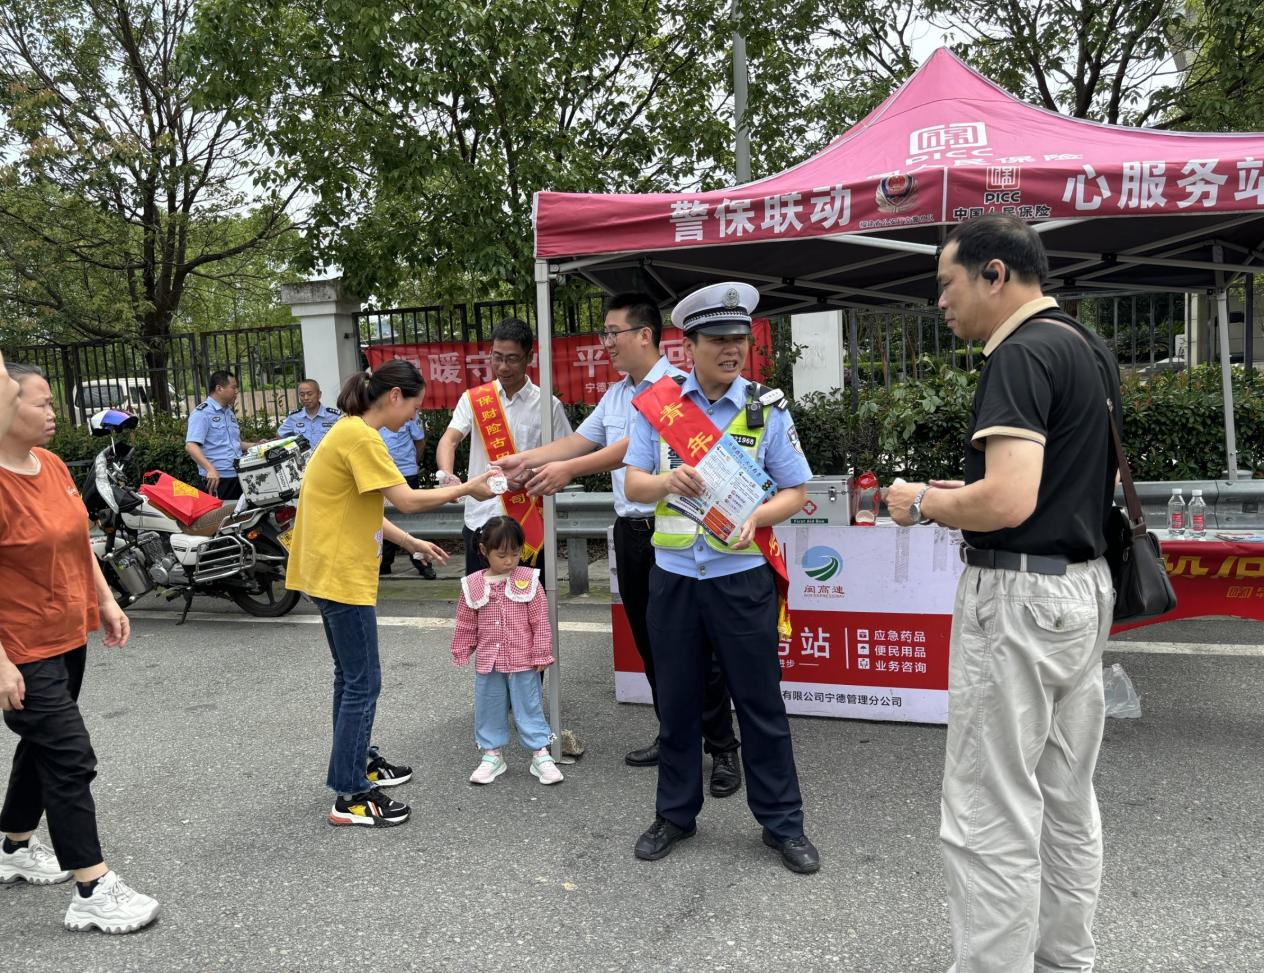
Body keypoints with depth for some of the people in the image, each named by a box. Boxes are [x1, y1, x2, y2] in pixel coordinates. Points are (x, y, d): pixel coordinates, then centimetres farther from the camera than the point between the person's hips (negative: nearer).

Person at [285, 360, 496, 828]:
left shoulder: (353, 432, 14)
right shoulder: (360, 437, -18)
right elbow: (408, 500, -21)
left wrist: (411, 543, 16)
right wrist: (468, 489, -10)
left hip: (333, 572, 11)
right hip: (341, 576, -11)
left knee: (351, 676, 20)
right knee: (363, 684, -3)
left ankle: (358, 761, 34)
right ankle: (350, 796, 5)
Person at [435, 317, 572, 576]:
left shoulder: (548, 405, 1)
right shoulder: (473, 399, 5)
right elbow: (449, 440, -7)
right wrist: (446, 474, -29)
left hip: (528, 525, -1)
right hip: (481, 520, 1)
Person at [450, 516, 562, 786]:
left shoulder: (528, 580, -8)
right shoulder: (473, 585, -2)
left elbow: (540, 621, -5)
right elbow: (466, 625, 7)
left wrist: (541, 655, -5)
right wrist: (461, 653, 8)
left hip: (523, 662, -2)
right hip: (488, 662, 2)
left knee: (529, 708, 6)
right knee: (489, 709, 13)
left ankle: (541, 755, 16)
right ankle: (492, 755, 28)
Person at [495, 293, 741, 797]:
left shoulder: (676, 386, -12)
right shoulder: (615, 395, 14)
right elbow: (579, 441, 17)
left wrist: (570, 469, -27)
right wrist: (524, 461, 6)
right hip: (630, 530, 8)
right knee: (649, 643, 15)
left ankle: (722, 750, 9)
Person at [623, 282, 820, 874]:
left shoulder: (766, 407, -1)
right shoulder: (657, 404, 3)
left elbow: (796, 490, 1)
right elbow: (633, 486, 0)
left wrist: (756, 516, -19)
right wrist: (668, 480, -22)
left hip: (742, 576, -2)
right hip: (673, 575, 2)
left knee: (760, 703, 7)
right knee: (676, 702, 14)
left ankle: (782, 823, 24)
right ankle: (675, 813, 33)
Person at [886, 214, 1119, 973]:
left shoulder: (1022, 354, -17)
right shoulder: (1092, 350, 13)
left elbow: (1008, 503, -27)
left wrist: (926, 502, -9)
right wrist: (969, 493, 16)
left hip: (1020, 595, -10)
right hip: (1085, 588, 10)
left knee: (991, 817, 0)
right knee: (1068, 803, 19)